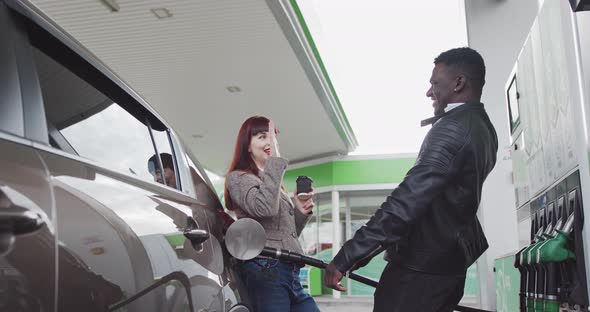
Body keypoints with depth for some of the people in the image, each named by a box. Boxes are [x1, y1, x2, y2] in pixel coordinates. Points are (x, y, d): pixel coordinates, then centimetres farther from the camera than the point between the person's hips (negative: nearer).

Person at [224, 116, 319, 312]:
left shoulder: (274, 183, 25)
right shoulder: (238, 177, 0)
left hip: (290, 273, 8)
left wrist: (300, 212, 10)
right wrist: (275, 160, -18)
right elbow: (265, 208, -22)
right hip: (265, 270, -8)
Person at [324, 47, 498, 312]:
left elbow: (407, 200, -27)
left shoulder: (452, 128, -19)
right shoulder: (482, 127, 12)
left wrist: (345, 258, -26)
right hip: (449, 259, 10)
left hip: (422, 262, -10)